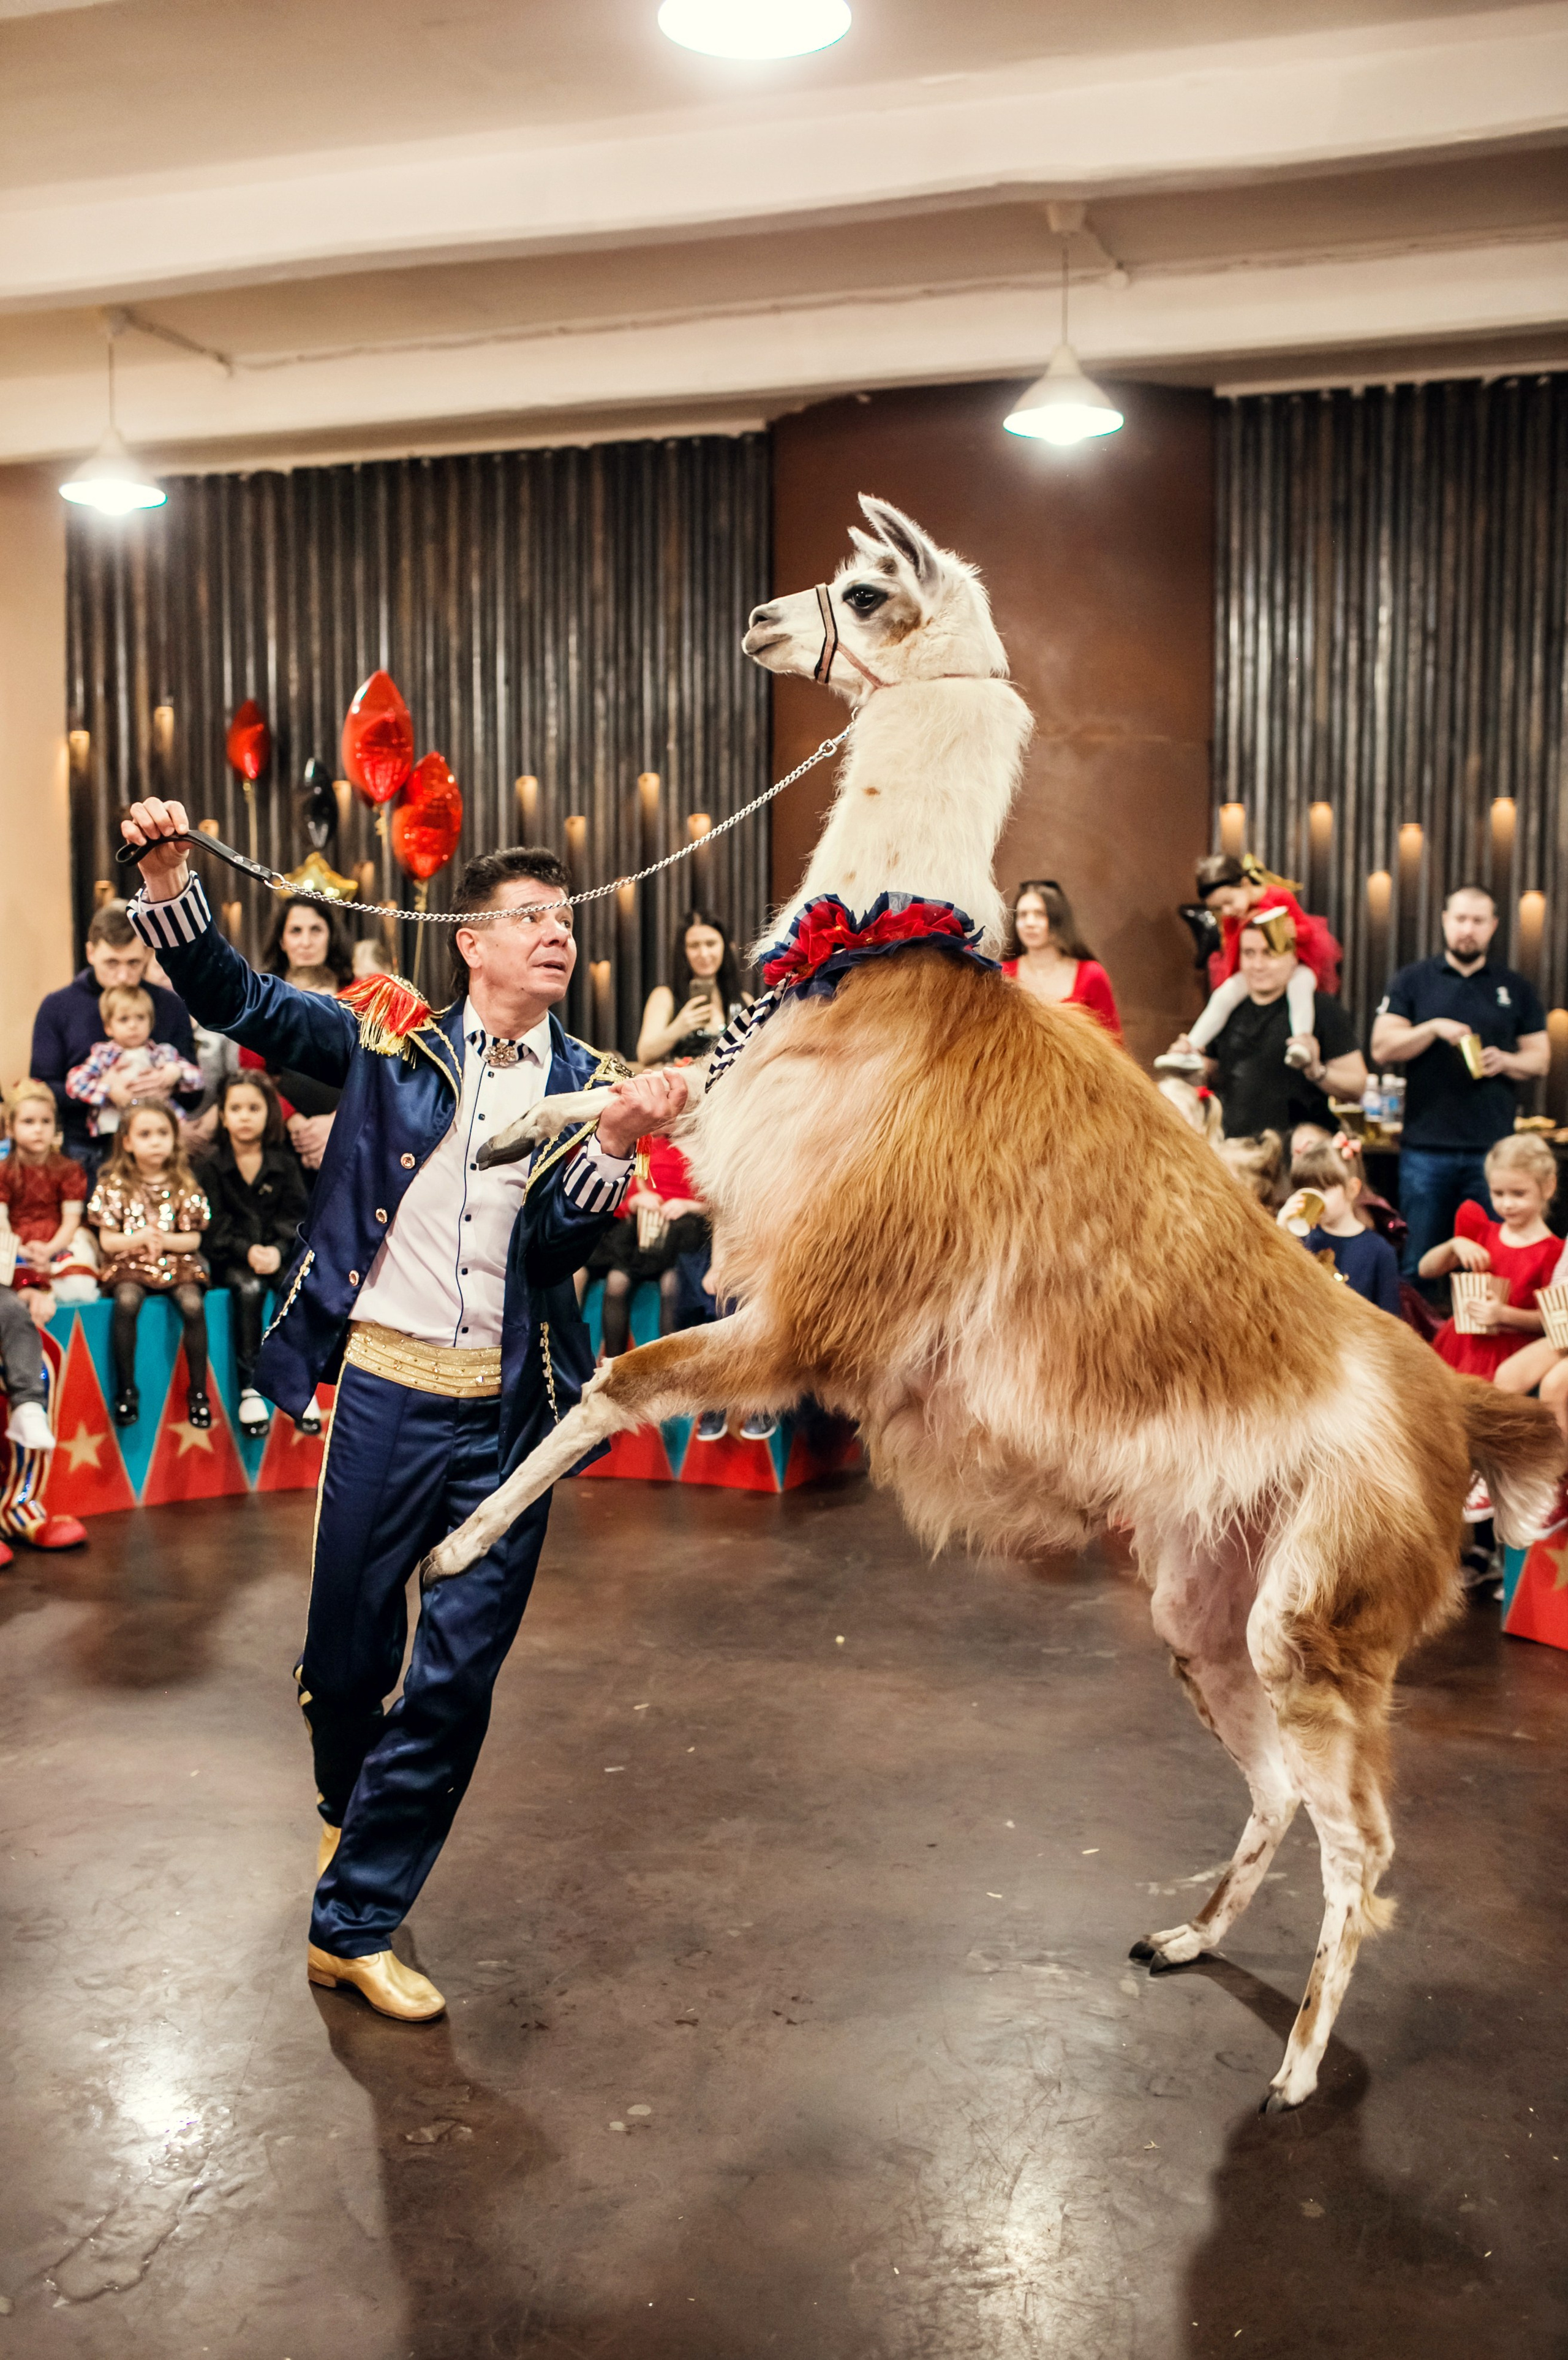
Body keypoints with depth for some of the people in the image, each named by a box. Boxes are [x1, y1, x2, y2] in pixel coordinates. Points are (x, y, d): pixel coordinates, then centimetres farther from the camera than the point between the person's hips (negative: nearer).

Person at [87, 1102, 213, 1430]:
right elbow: (107, 1240, 0)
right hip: (129, 1264, -1)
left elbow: (193, 1239, 1)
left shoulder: (184, 1184, 4)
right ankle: (126, 1391, -21)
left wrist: (163, 1239, -18)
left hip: (177, 1260, 1)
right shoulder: (115, 1184, 2)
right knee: (127, 1301, -32)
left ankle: (198, 1391, -16)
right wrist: (139, 1239, -20)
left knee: (192, 1304, -28)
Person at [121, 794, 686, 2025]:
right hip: (387, 1383, -1)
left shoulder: (588, 1082, 4)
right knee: (347, 1646, 11)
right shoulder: (394, 1039, 4)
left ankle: (356, 1920, 18)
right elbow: (237, 999, 2)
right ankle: (346, 1808, 45)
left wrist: (619, 1142, -25)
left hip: (511, 1408, 1)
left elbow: (564, 1242, -8)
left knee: (459, 1674, 3)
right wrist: (169, 880, -13)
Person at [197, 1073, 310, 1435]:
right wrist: (247, 1251, -21)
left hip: (278, 1252, 2)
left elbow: (294, 1215, 2)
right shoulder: (212, 1165, 4)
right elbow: (214, 1224, -4)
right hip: (230, 1259, -1)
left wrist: (278, 1250, -17)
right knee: (249, 1288, -32)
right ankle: (249, 1388, -30)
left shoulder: (284, 1163, 9)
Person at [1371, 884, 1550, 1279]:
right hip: (1426, 1148, -1)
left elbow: (1540, 1058, 11)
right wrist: (1434, 1028, -15)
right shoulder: (1413, 981, 7)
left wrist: (1506, 1061, -10)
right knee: (1417, 1265, 3)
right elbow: (1382, 1049, 0)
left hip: (1492, 1148, 1)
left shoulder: (1516, 988, 11)